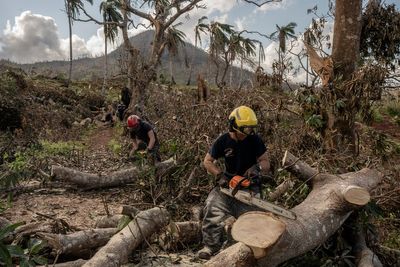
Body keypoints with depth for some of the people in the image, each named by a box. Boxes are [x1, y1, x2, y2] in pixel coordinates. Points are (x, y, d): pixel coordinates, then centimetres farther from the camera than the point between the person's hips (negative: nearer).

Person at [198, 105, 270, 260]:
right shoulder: (223, 141, -5)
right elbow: (207, 161, 1)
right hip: (229, 183, 1)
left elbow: (266, 163, -5)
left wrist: (258, 167, -29)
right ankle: (211, 245, -12)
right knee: (212, 206, -20)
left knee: (248, 213, -22)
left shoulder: (255, 140, -8)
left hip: (250, 185, -1)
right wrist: (220, 175, -15)